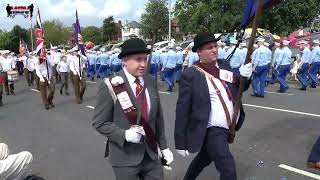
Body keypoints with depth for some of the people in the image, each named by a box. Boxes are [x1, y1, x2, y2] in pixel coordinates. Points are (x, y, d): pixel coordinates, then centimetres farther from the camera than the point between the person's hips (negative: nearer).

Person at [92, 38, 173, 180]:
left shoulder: (151, 82, -1)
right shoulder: (110, 86, -14)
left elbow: (158, 117, 7)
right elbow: (99, 123, -10)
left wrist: (163, 146, 9)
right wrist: (124, 134, -24)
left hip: (152, 154, 4)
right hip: (125, 157, -4)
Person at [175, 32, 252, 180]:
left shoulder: (224, 65, 3)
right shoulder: (190, 74, -16)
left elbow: (239, 88, 12)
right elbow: (182, 109, -15)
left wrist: (245, 76, -12)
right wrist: (181, 142, -13)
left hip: (229, 128, 7)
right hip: (212, 131, -6)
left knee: (204, 159, 25)